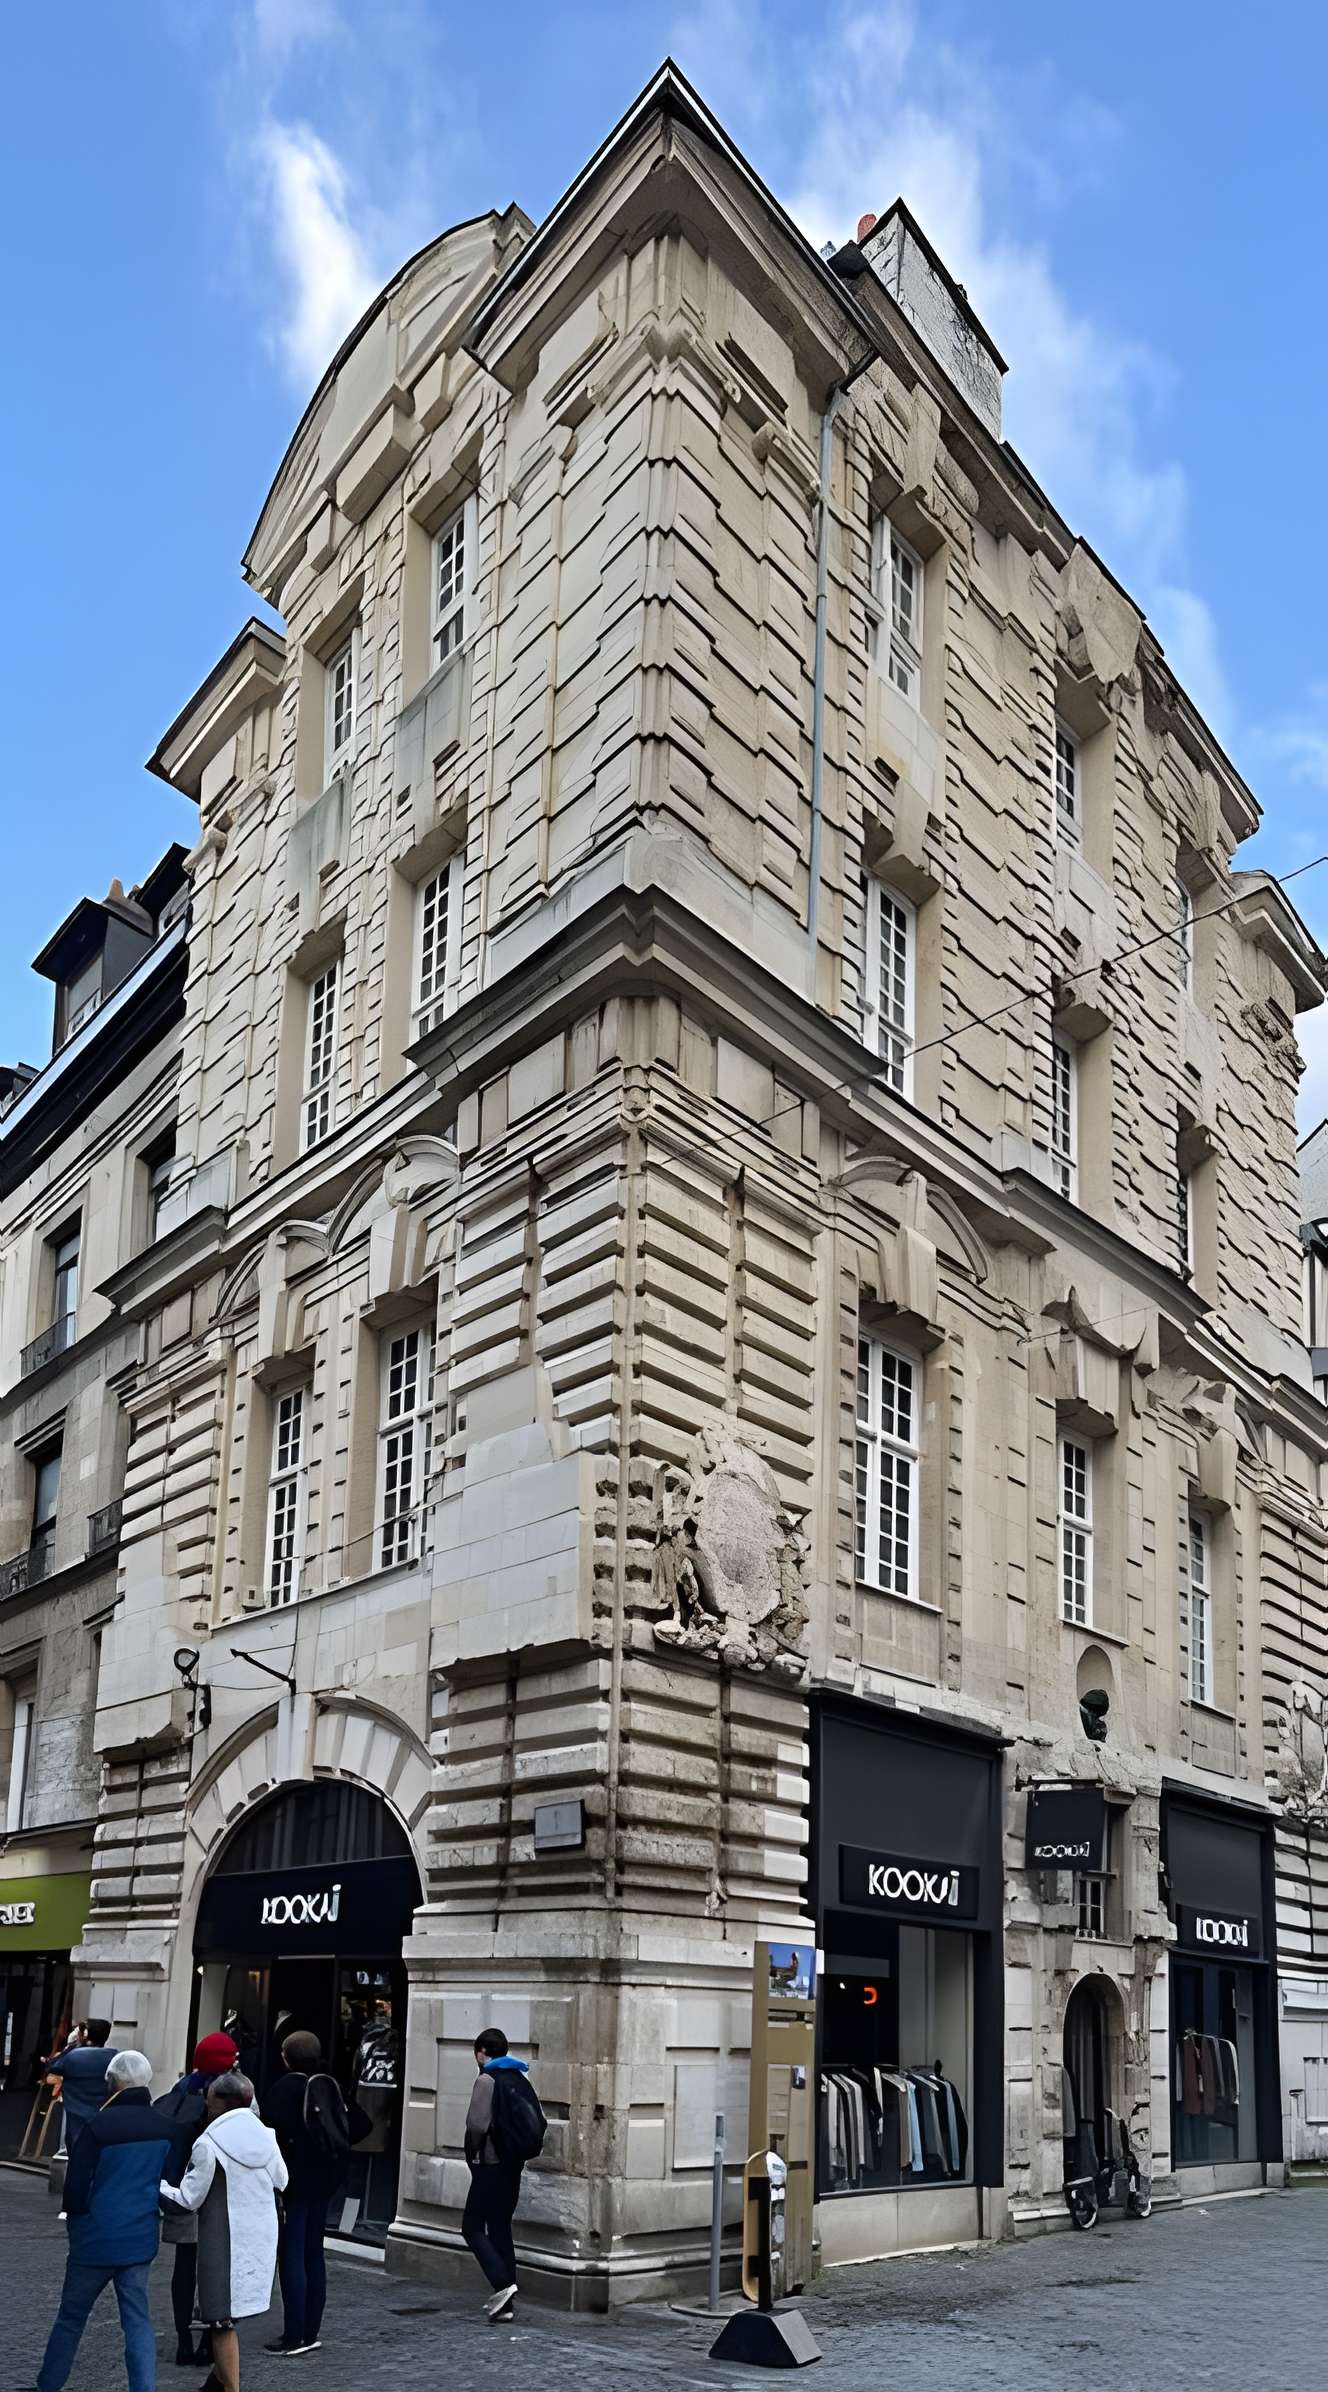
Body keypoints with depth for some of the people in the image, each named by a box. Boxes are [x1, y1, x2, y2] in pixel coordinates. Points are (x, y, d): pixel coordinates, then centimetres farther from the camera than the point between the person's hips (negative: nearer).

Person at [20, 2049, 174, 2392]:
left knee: (70, 2318, 13)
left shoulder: (99, 2125, -18)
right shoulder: (162, 2127, -1)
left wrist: (77, 2214, 8)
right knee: (137, 2319, 8)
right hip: (141, 2239, 4)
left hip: (97, 2239, -4)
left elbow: (75, 2187, -13)